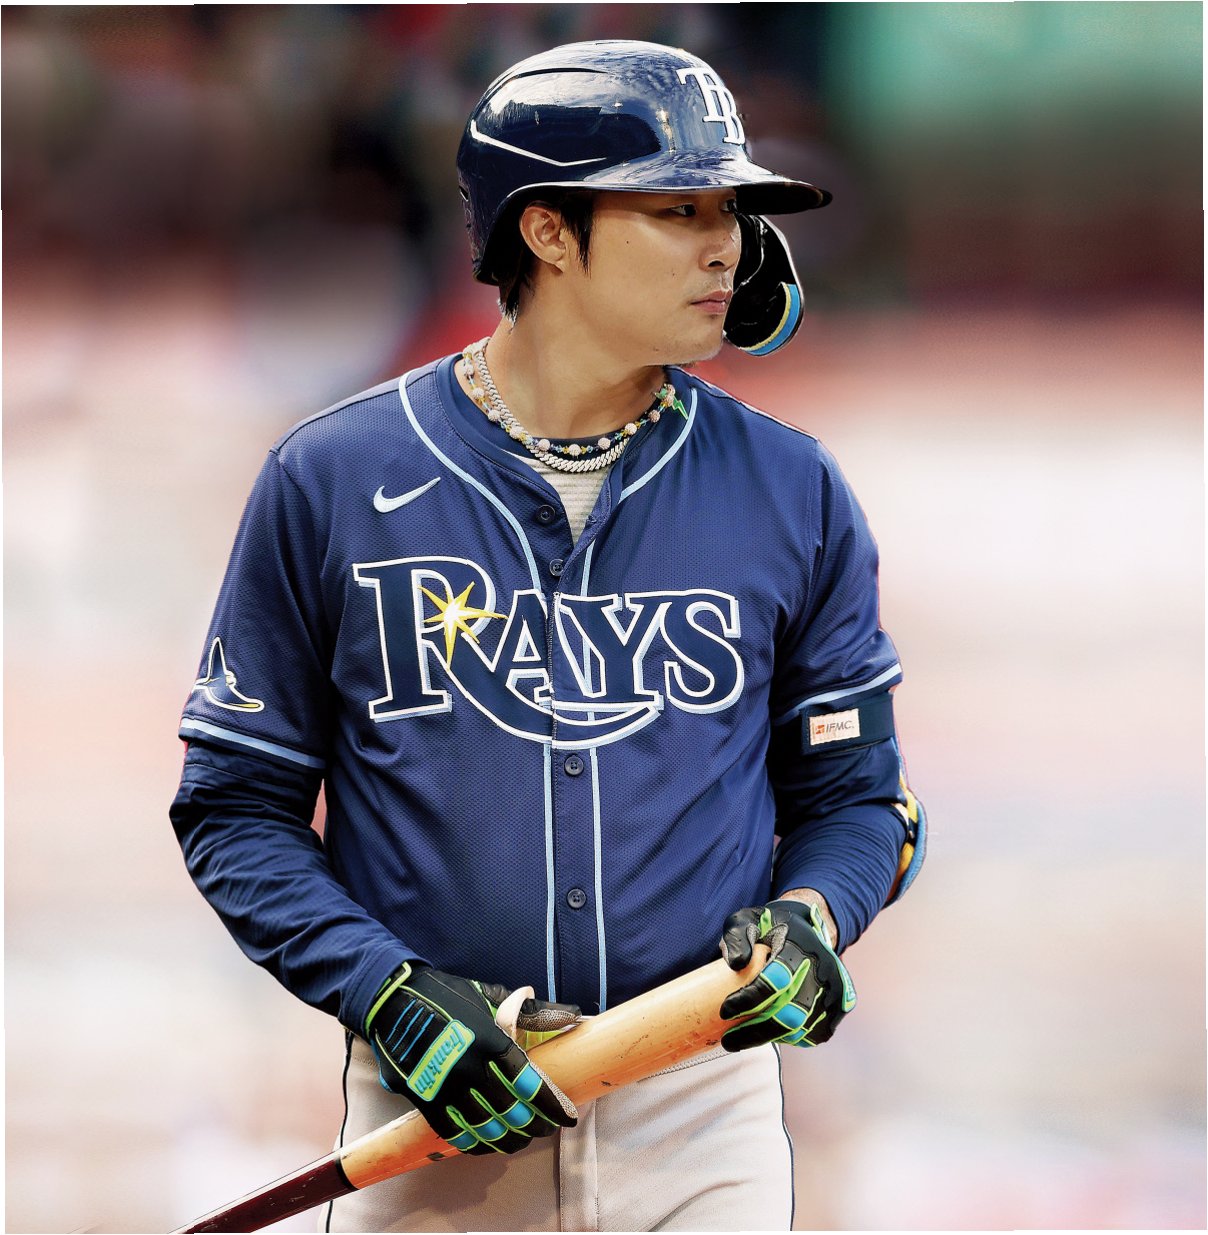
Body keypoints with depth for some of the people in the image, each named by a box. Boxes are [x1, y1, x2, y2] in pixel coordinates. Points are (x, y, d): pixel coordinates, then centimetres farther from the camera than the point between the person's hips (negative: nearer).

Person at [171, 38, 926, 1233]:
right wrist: (384, 990, -12)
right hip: (434, 1132, -1)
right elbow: (235, 808, 2)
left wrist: (806, 919, -10)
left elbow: (851, 794, 11)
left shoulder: (790, 493, 5)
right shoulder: (330, 481, -1)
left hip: (704, 1109, 1)